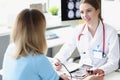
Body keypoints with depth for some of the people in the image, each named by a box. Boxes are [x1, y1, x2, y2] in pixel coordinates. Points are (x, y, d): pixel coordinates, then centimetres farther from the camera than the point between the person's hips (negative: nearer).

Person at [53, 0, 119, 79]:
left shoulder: (111, 32, -8)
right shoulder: (78, 30, 4)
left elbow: (113, 61, -12)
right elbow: (66, 50, 5)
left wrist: (102, 70, -32)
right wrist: (57, 61, -16)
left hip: (102, 75, -3)